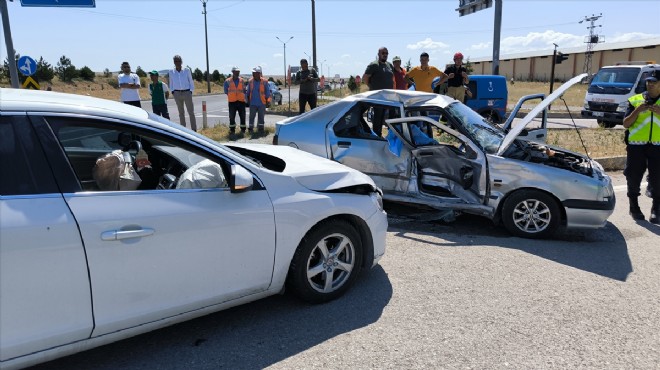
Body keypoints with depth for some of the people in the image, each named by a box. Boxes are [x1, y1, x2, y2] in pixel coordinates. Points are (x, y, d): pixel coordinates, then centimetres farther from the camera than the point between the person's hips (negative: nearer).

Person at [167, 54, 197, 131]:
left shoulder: (187, 70, 1)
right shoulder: (171, 72, 6)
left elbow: (191, 82, 7)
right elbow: (171, 83, 16)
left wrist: (191, 91, -1)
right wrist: (172, 91, 5)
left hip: (187, 93, -2)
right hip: (177, 93, 2)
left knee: (191, 112, -6)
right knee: (181, 113, 6)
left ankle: (194, 130, -5)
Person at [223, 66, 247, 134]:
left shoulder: (242, 81, 7)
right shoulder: (228, 81, 1)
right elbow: (226, 91, 7)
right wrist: (232, 95, 3)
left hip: (241, 101, 1)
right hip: (232, 102, -1)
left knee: (242, 116, 4)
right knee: (232, 116, 2)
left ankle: (243, 128, 15)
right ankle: (232, 129, 12)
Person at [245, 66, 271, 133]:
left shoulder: (264, 81, -5)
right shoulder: (250, 81, 3)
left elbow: (267, 92, 2)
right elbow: (248, 92, 13)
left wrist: (267, 101, 1)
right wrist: (248, 99, 11)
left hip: (261, 103, -2)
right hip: (253, 103, 2)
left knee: (261, 116, 7)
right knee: (252, 116, 2)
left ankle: (260, 128, 17)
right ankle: (251, 128, 10)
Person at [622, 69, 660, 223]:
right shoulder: (635, 100, 5)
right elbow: (626, 124, 1)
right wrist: (637, 111, -14)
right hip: (636, 145, 0)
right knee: (634, 177, 5)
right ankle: (634, 207, 20)